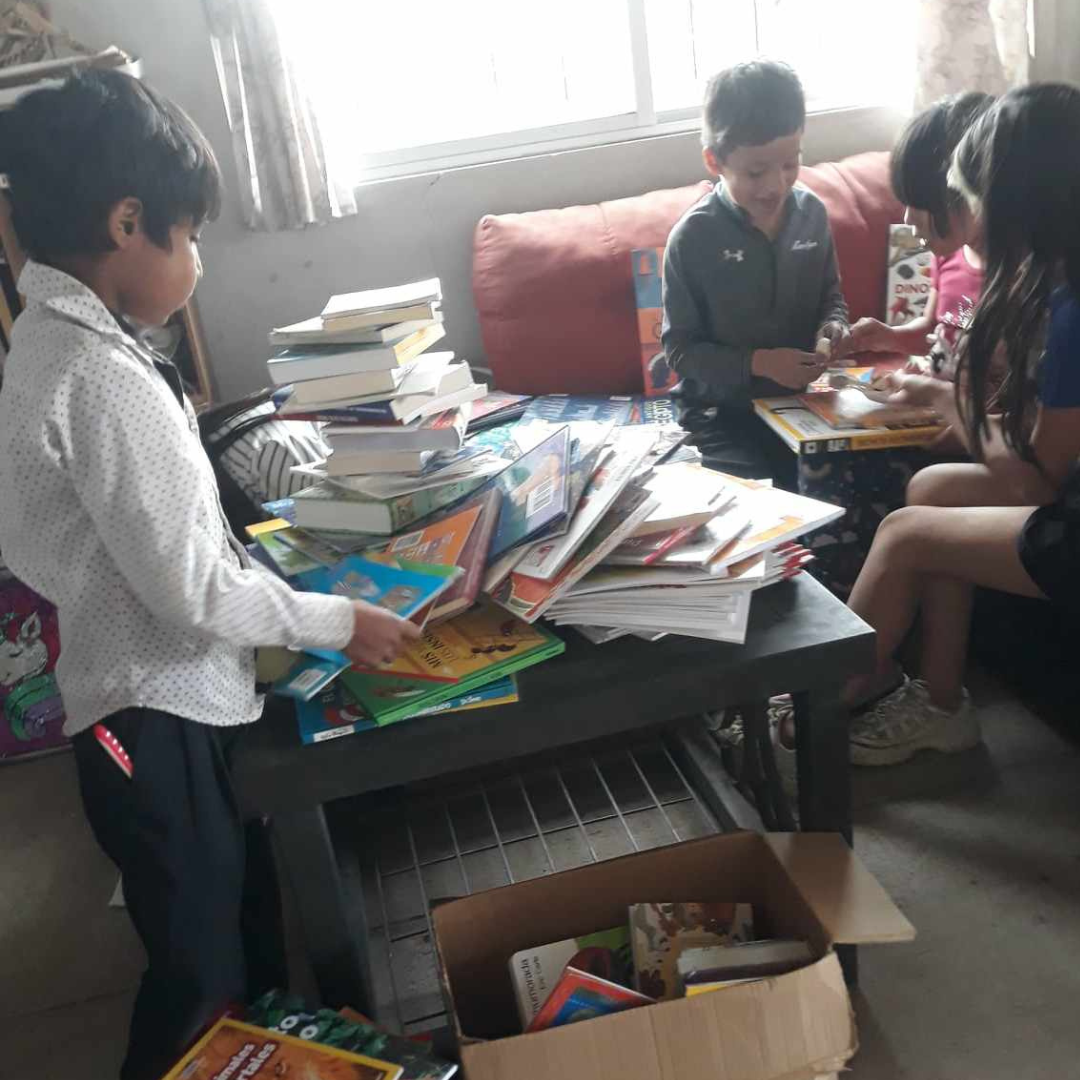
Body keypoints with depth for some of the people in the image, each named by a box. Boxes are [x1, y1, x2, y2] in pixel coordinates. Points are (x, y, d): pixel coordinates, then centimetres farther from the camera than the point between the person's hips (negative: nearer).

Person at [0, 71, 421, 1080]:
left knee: (222, 937, 25)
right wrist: (339, 621, -11)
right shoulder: (105, 379, -25)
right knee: (203, 977, 10)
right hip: (159, 717, -9)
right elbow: (194, 592, -23)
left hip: (139, 699, 9)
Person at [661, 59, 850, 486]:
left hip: (799, 397, 4)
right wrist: (758, 362, -21)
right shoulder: (693, 237, -14)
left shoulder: (812, 212, -1)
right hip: (720, 410, -4)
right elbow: (680, 347, -10)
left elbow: (831, 293, 15)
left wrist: (833, 325, -8)